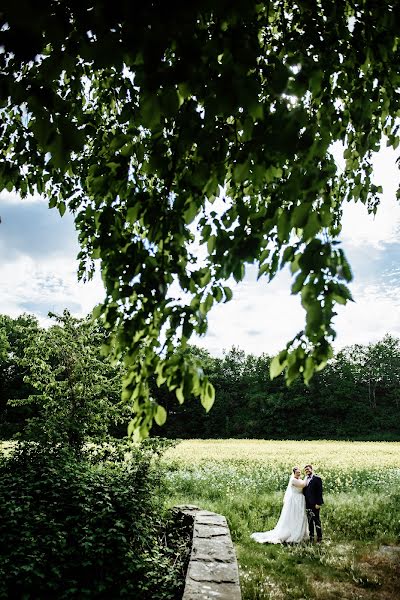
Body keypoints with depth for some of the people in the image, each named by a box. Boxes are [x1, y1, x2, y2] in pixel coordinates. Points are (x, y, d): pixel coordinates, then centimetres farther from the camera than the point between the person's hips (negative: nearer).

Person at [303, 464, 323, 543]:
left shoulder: (317, 478, -6)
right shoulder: (305, 480, 14)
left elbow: (319, 491, -10)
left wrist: (318, 503, -15)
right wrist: (304, 503, 9)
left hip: (314, 504, -6)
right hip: (307, 504, 6)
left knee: (316, 520, -2)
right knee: (310, 521, 11)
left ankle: (319, 538, 7)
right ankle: (311, 537, 18)